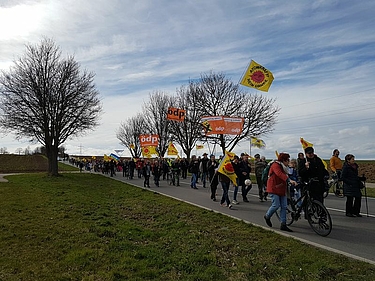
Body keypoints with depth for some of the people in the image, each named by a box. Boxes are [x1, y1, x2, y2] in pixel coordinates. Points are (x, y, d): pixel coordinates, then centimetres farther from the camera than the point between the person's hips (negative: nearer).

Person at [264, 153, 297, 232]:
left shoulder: (284, 167, 17)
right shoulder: (275, 165, -15)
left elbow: (284, 176, 11)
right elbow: (280, 174, -32)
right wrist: (289, 180, -44)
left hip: (282, 189, 9)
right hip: (274, 188, -9)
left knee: (284, 207, 3)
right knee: (276, 205, -10)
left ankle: (283, 225, 8)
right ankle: (267, 216, 17)